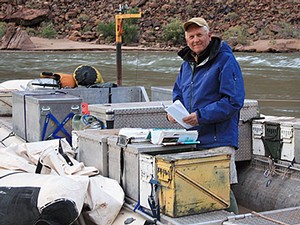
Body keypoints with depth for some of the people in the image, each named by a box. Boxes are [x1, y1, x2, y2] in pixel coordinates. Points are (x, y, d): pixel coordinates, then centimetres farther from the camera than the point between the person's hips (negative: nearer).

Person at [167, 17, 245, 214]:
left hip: (218, 140, -7)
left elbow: (233, 101, -16)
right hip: (192, 139, 8)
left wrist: (201, 116, -20)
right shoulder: (187, 63, 15)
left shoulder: (225, 61, -9)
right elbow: (178, 94, 26)